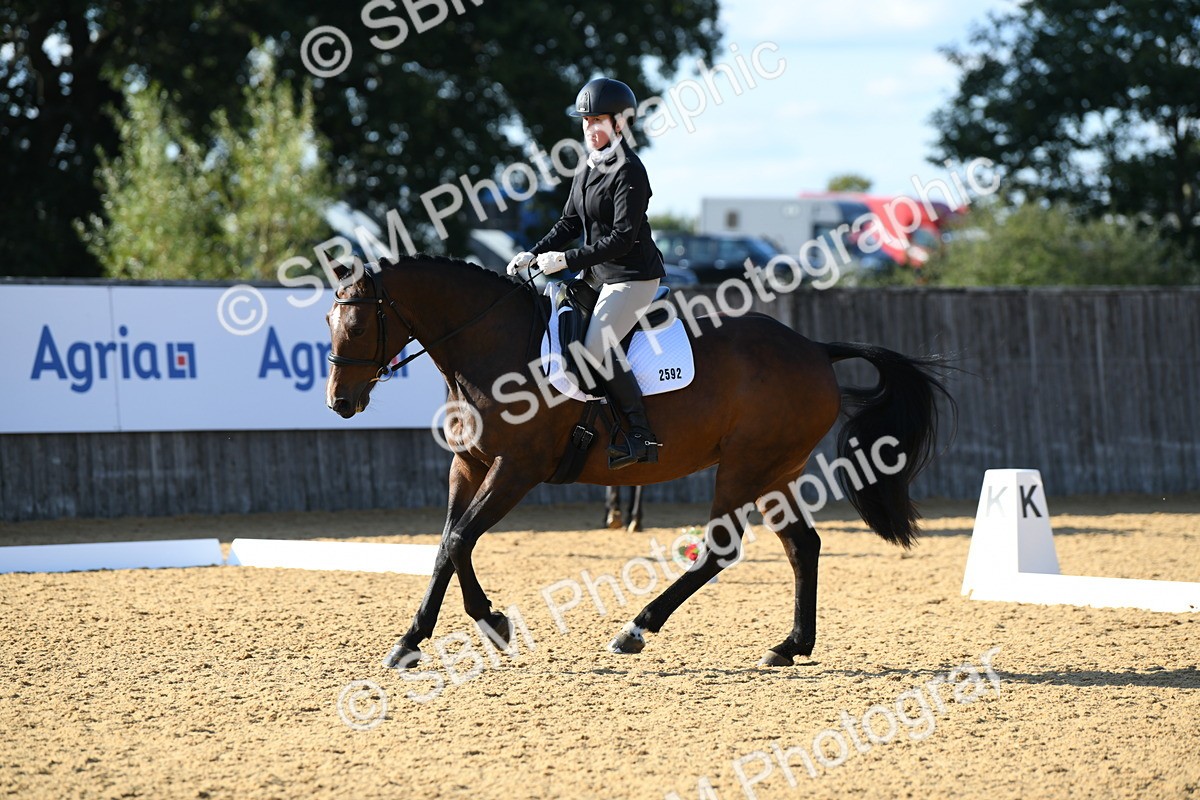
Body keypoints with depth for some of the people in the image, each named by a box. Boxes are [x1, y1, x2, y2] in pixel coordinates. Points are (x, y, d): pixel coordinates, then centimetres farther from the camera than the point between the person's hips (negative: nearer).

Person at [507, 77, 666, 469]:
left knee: (596, 345, -22)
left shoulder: (629, 171, -18)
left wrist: (568, 259, -24)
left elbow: (623, 237, -22)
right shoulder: (589, 168, 10)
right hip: (598, 273, 10)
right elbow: (570, 223, 16)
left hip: (633, 276, -10)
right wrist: (535, 255, 2)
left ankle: (642, 435, -15)